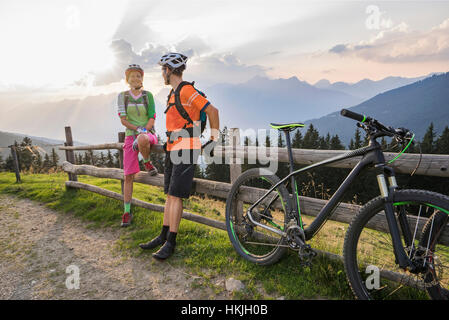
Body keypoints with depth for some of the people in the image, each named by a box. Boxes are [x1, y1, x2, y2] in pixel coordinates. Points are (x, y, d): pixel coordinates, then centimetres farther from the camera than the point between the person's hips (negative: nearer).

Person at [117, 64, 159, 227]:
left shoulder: (148, 95, 2)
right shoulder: (122, 96, 5)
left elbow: (152, 118, -4)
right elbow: (123, 120, -3)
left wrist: (141, 135, -17)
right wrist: (138, 129, -19)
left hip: (148, 134, -1)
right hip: (130, 136, 2)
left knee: (142, 139, -42)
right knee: (128, 176, -2)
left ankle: (147, 163, -9)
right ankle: (127, 212, 11)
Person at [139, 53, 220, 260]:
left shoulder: (186, 90, -12)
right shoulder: (173, 93, 19)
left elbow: (212, 110, -15)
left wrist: (215, 135, -6)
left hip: (186, 149, -10)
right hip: (173, 149, 10)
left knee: (175, 196, -8)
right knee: (170, 195, 12)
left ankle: (171, 242, 3)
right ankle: (163, 236, 22)